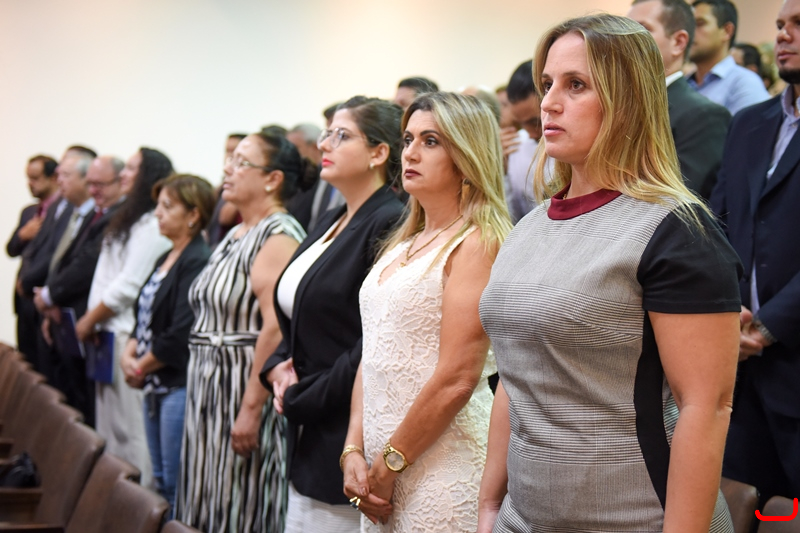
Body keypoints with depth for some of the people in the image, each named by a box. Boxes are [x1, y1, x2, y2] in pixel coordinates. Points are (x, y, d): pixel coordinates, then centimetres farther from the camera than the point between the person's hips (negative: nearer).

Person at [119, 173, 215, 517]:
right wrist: (129, 354, 0)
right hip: (156, 387, 10)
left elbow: (181, 334, -21)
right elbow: (144, 316, 18)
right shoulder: (165, 260, 15)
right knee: (160, 482, 16)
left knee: (177, 487, -4)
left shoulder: (198, 262, -16)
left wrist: (142, 367, -8)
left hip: (180, 385, -10)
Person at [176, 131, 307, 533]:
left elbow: (277, 331, -23)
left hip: (247, 392, -9)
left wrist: (251, 409, -26)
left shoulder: (278, 236, -15)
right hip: (211, 392, 9)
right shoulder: (235, 235, 16)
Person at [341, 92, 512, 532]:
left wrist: (390, 465, -12)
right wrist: (354, 451, 2)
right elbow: (373, 357, 12)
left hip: (442, 470, -7)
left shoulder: (477, 243, -11)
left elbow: (456, 380, -17)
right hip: (381, 467, 7)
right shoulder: (404, 244, 13)